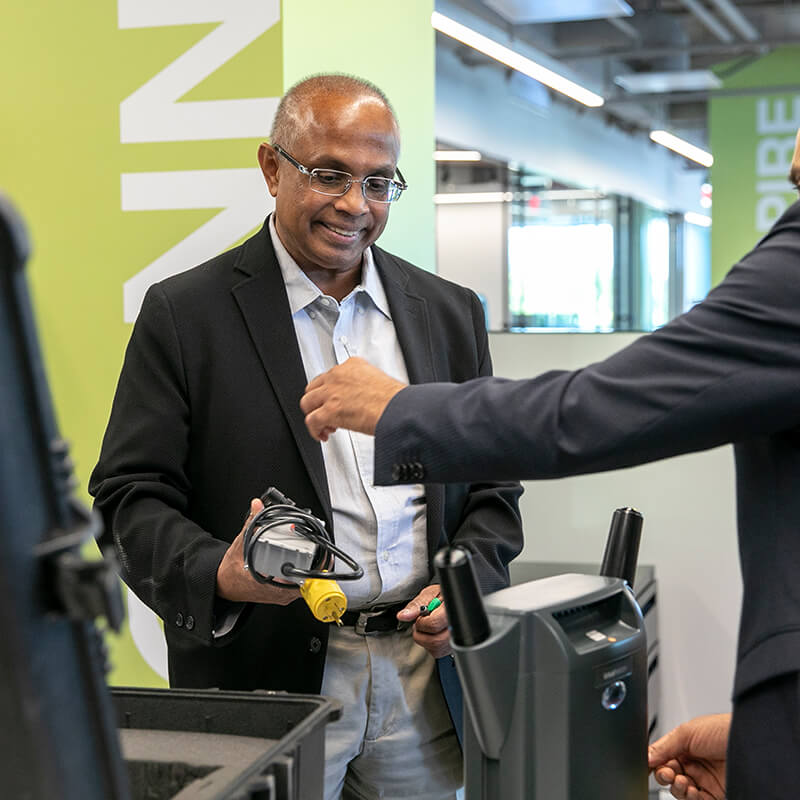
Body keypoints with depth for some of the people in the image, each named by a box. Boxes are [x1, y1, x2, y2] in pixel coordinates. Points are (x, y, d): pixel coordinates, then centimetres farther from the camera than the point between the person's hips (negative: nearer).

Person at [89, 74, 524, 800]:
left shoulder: (449, 311, 9)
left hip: (425, 679, 4)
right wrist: (216, 574, -24)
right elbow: (131, 494, -6)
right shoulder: (183, 315, -3)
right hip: (268, 682, -3)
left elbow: (491, 482, 13)